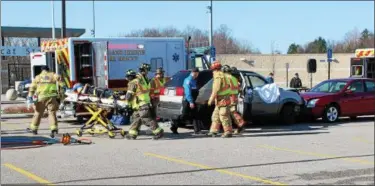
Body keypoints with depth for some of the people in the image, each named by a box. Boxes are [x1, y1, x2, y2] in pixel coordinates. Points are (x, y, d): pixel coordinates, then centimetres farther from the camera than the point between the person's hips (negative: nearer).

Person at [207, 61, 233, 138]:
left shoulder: (218, 77, -15)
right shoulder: (222, 76, 17)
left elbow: (216, 90, -21)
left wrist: (211, 99, -17)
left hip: (223, 100, -11)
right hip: (220, 100, 11)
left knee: (224, 117, -8)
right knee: (216, 116, 14)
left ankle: (228, 132, -6)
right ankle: (214, 131, 18)